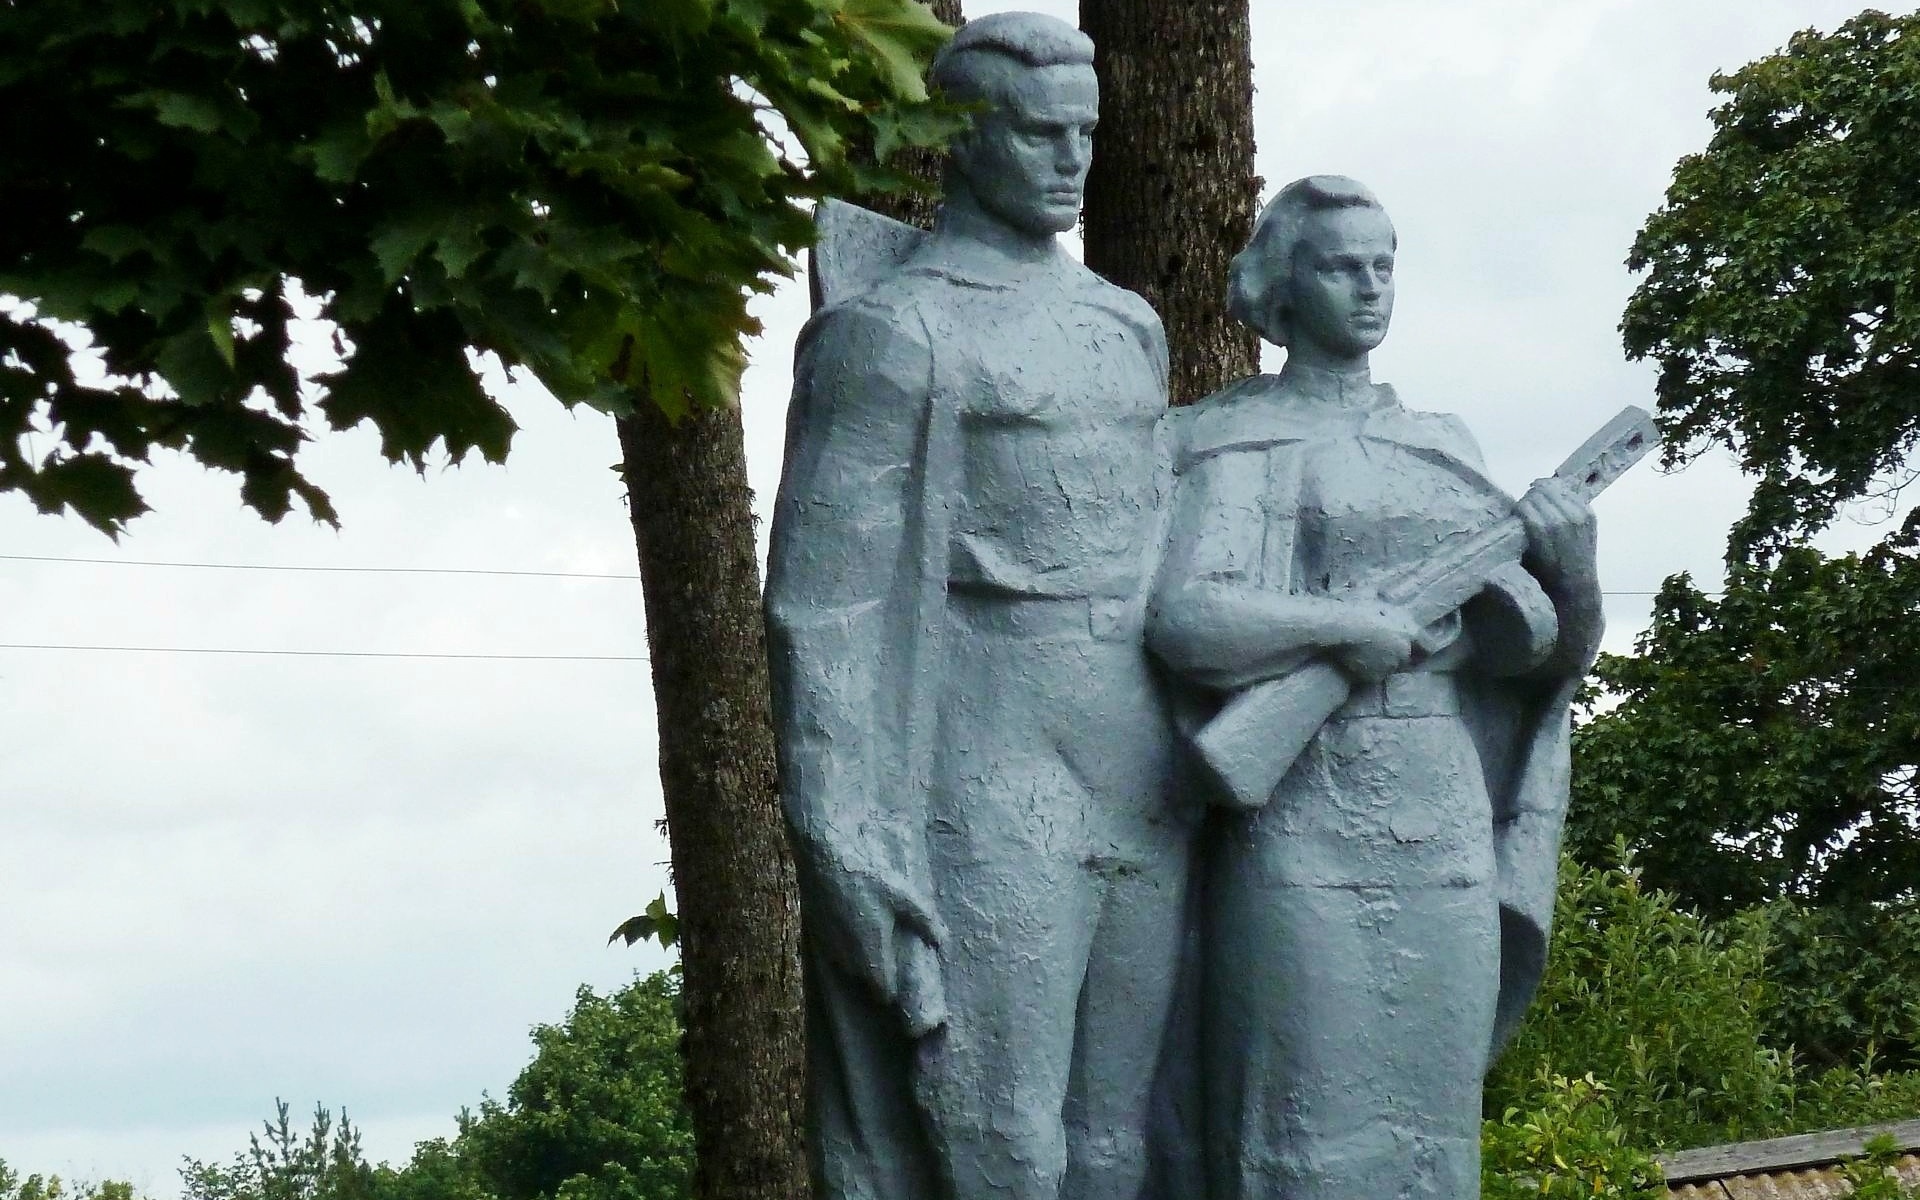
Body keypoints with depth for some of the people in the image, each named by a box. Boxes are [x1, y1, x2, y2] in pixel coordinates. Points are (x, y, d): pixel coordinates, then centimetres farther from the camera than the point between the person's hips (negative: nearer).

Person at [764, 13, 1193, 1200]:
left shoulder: (1126, 329, 18)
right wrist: (853, 857, -16)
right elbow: (828, 602, -9)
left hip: (1138, 815, 7)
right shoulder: (890, 333, -4)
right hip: (983, 817, -7)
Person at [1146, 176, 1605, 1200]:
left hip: (1446, 840, 5)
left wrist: (1569, 567, -10)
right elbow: (1184, 619, -14)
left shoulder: (1441, 450, 17)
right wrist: (1352, 628, -14)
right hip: (1301, 835, -5)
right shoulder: (1237, 447, 2)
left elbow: (1532, 643, 9)